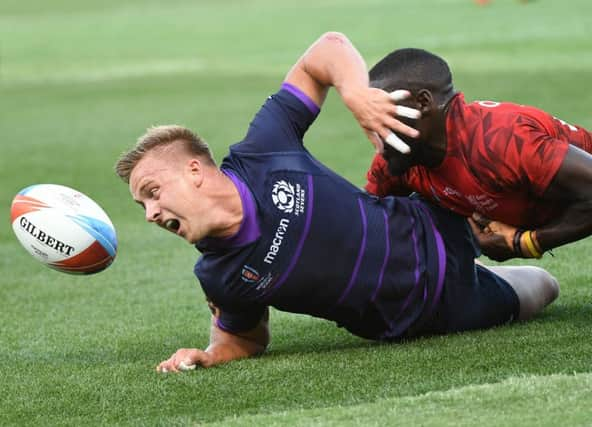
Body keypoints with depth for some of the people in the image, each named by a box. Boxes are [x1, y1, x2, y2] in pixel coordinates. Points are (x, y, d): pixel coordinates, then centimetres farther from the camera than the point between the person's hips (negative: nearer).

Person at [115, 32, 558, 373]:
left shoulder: (261, 152, -29)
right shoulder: (219, 277, -24)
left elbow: (329, 48, -21)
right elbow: (245, 338, -4)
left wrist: (355, 91, -43)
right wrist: (205, 356, -26)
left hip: (432, 236, -1)